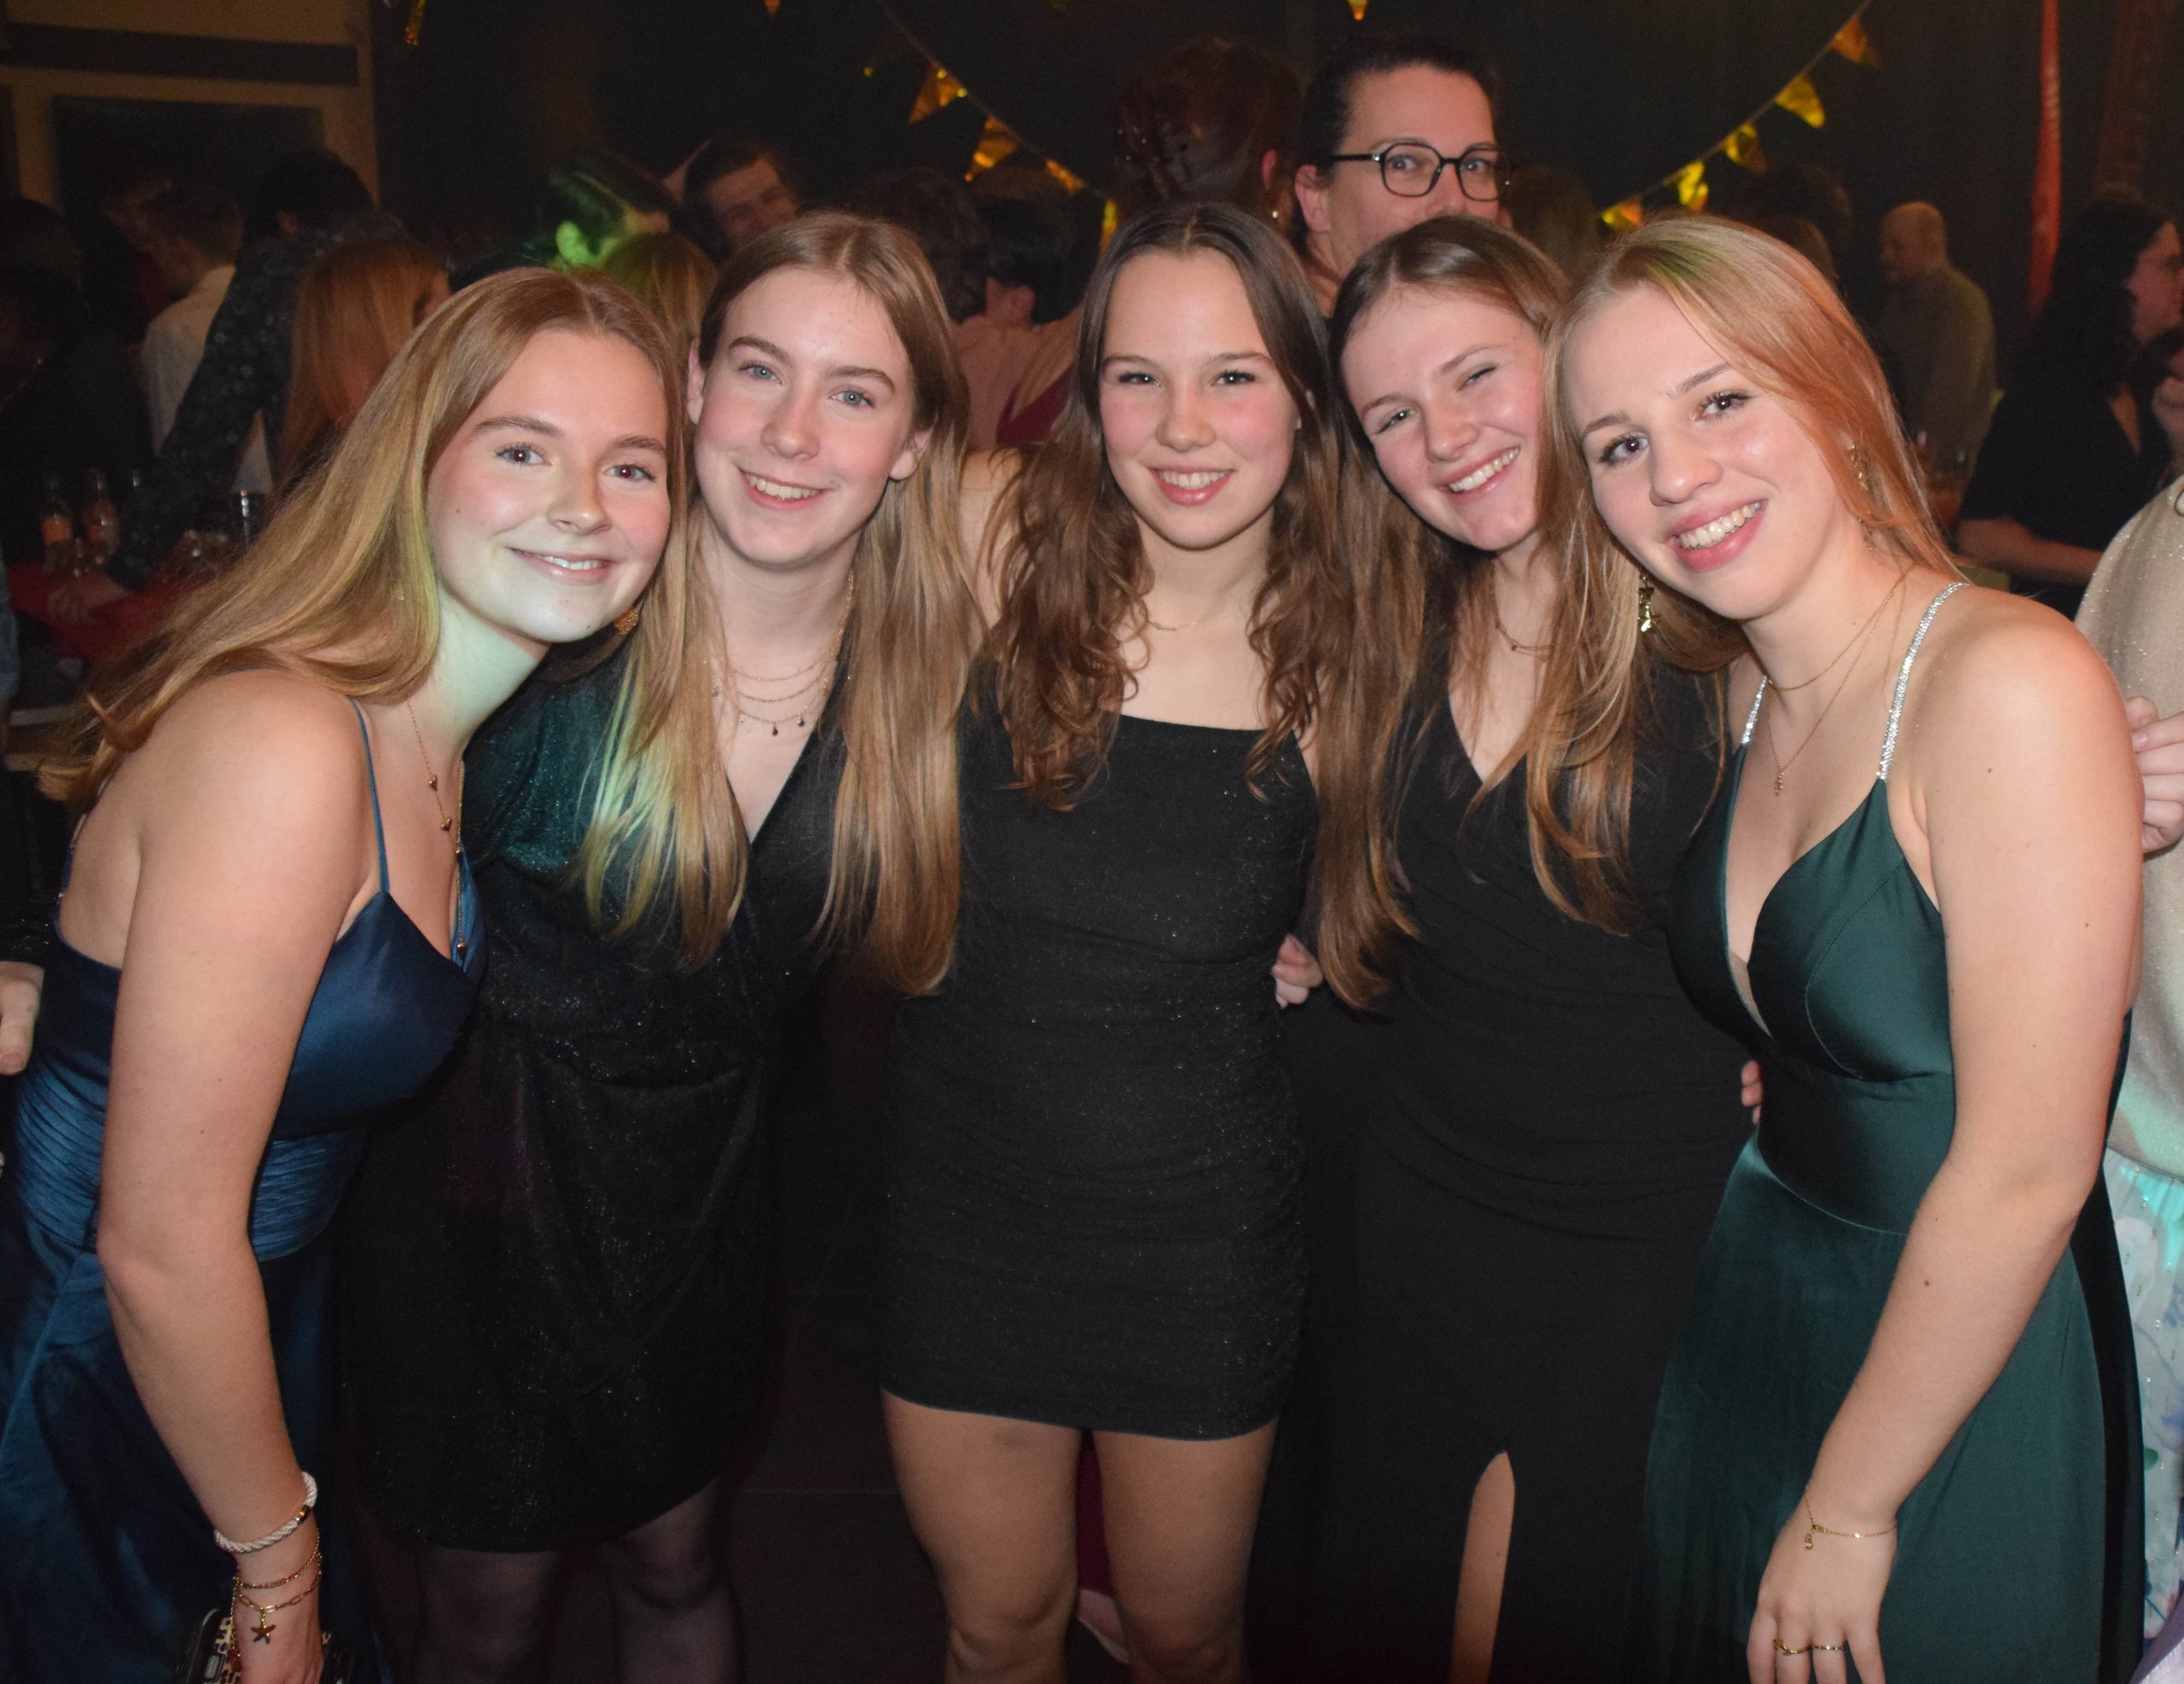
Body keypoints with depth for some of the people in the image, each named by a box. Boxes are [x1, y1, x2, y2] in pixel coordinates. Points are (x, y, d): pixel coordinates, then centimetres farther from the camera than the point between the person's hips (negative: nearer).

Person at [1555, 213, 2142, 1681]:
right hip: (1746, 1320, 7)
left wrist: (1849, 1508, -13)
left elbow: (2026, 1170, -23)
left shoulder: (2015, 681, -23)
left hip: (1956, 1391, -6)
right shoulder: (1737, 699, 0)